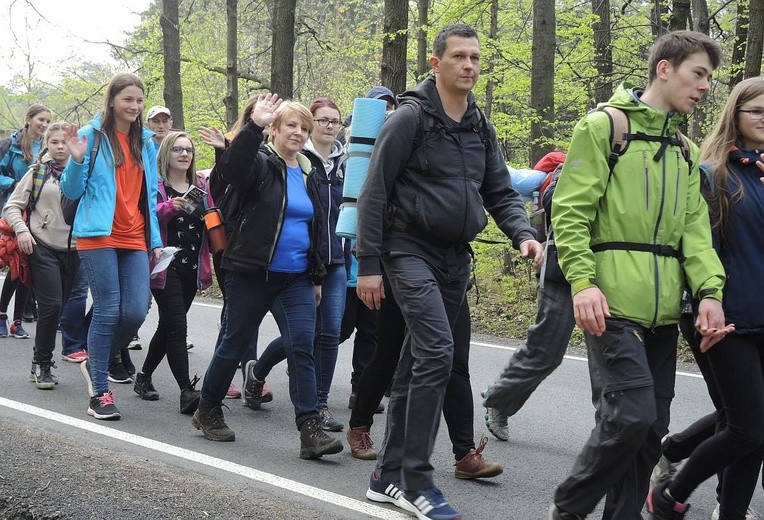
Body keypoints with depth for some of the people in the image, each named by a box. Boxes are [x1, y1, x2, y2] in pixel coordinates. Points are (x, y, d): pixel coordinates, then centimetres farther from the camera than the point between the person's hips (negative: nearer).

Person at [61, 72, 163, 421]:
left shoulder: (145, 143, 14)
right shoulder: (93, 135, -1)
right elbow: (72, 191, -1)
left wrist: (155, 241, 14)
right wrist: (77, 160, -19)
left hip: (134, 240, 5)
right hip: (98, 236, -5)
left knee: (136, 312, -7)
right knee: (108, 311, -7)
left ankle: (96, 363, 20)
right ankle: (99, 393, 3)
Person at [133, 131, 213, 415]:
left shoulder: (200, 185, 11)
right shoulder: (155, 185, -5)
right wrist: (169, 207, -31)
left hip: (192, 268, 6)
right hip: (166, 267, -6)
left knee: (168, 326, 15)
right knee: (177, 327, -11)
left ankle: (144, 377, 31)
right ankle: (187, 392, -15)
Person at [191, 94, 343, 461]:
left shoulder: (306, 176, 15)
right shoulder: (261, 166, -5)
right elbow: (229, 168, -29)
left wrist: (316, 277, 21)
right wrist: (254, 126, -39)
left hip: (296, 279, 5)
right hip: (253, 275, -5)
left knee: (302, 346, -9)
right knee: (234, 345, 6)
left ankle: (310, 431, -13)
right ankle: (207, 412, 27)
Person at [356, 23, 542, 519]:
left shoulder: (481, 127, 12)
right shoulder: (410, 117, -9)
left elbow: (501, 192, 13)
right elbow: (374, 193, -9)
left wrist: (524, 234, -7)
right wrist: (368, 265, -12)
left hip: (456, 258, 7)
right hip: (411, 251, -7)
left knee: (417, 366, 11)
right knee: (437, 352, -20)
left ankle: (389, 476, 20)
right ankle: (417, 480, -12)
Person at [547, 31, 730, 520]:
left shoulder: (685, 150, 20)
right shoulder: (604, 127, -1)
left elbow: (694, 227, 13)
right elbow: (571, 211, -8)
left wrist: (710, 290, -2)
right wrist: (582, 281, -18)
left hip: (663, 310, 7)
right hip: (613, 303, -7)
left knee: (652, 428, 7)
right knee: (631, 414, -15)